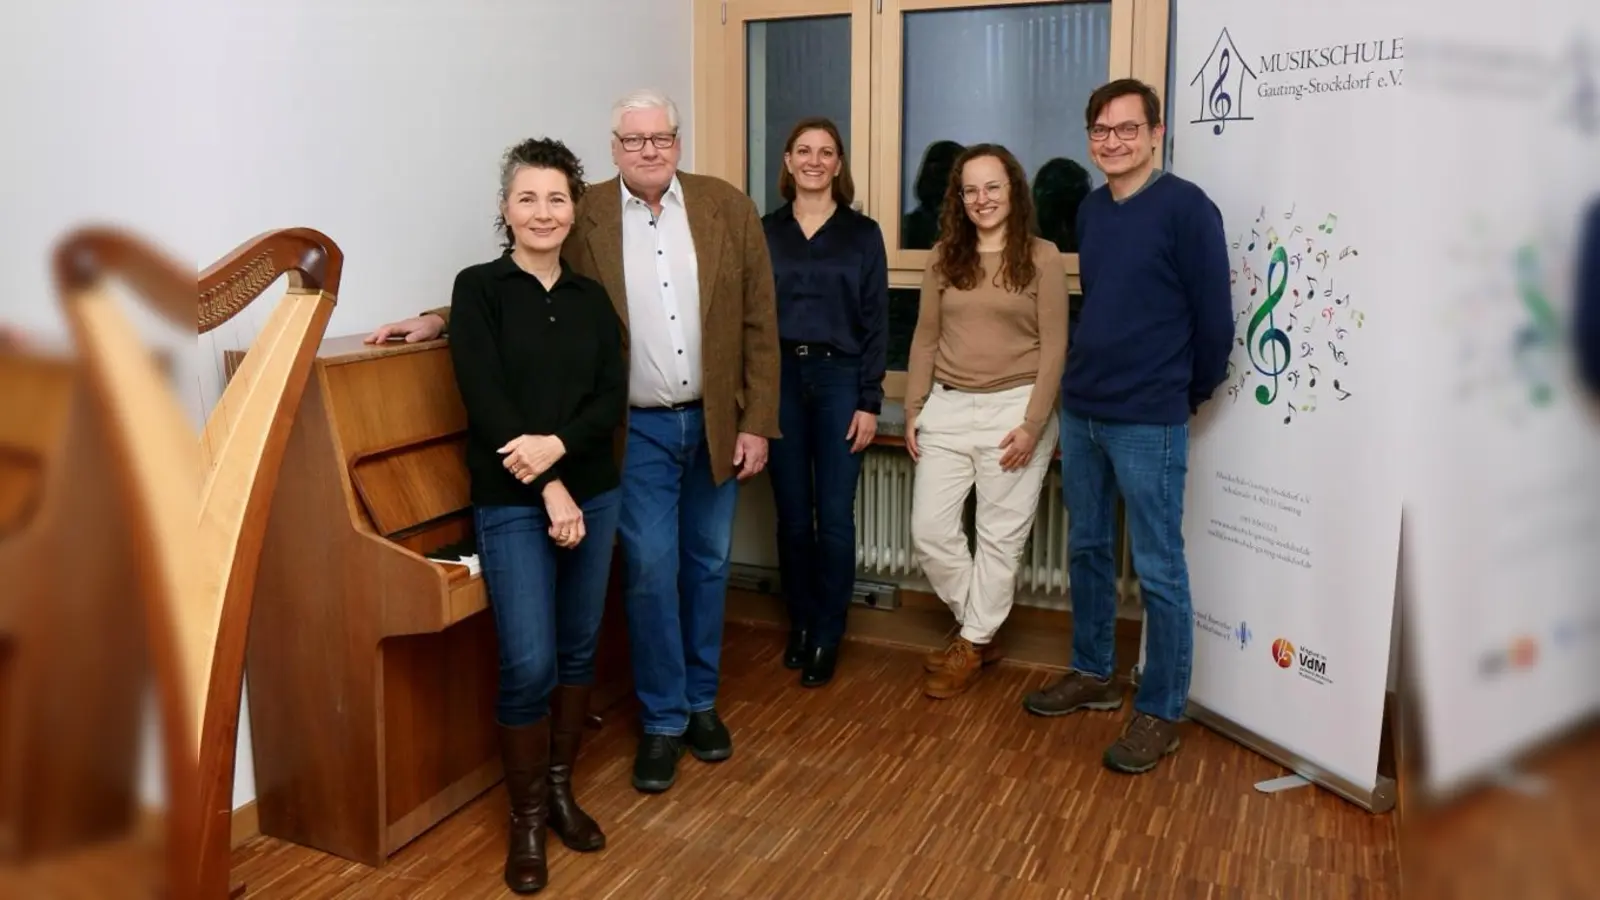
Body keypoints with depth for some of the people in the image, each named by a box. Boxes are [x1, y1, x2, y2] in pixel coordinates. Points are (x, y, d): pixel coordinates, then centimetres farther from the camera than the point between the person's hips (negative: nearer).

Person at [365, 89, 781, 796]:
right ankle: (662, 719, 19)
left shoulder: (728, 208, -2)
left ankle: (702, 702, 32)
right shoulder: (585, 218, -4)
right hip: (639, 428, -1)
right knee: (649, 571, 1)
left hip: (715, 423, 2)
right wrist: (441, 320, -9)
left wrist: (756, 422, -4)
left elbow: (759, 324, -1)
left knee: (706, 564, 13)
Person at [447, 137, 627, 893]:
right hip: (512, 505, -4)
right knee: (529, 664, -6)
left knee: (578, 650, 11)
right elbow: (485, 401, -12)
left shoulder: (591, 297, 7)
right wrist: (550, 490, -16)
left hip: (594, 494, 4)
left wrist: (558, 445, -20)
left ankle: (561, 789, 29)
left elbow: (613, 399, -1)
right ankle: (526, 817, 13)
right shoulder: (479, 288, -4)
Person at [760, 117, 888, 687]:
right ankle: (801, 623, 24)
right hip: (778, 378, 1)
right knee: (792, 515, 8)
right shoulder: (764, 232, 7)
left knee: (834, 516, 0)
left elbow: (876, 322, 1)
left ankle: (828, 635, 13)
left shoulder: (863, 234, 4)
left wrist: (870, 401, -5)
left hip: (838, 378, -1)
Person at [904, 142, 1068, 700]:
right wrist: (913, 410, 4)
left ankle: (973, 645, 21)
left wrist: (1033, 423, -12)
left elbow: (1054, 348, -5)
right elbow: (925, 339, 10)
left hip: (1013, 408, -4)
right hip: (947, 408, 4)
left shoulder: (1042, 257, -2)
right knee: (929, 532, 3)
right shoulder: (944, 257, 9)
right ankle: (978, 627, 25)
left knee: (999, 537, 4)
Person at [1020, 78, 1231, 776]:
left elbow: (1214, 318, -8)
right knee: (1086, 551, 17)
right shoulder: (1089, 210, 10)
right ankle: (1092, 675, 33)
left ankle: (1161, 713, 14)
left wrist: (1190, 395, 3)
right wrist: (1091, 376, 17)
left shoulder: (1187, 208, -10)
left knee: (1158, 571, 1)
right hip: (1078, 411, 7)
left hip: (1148, 423, -7)